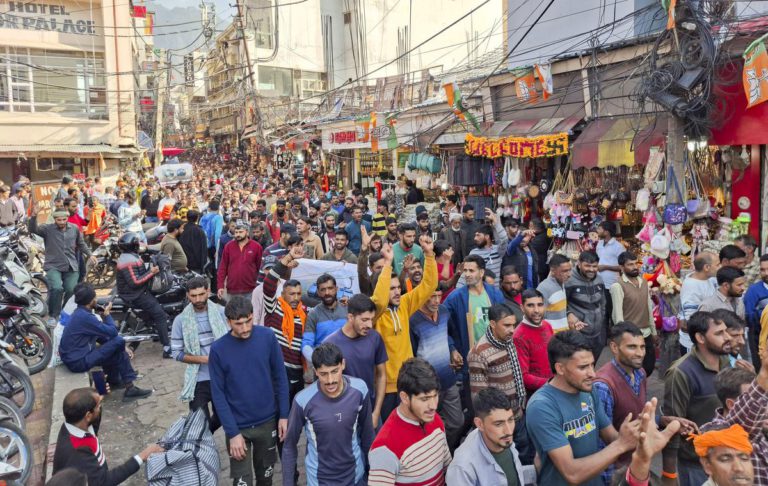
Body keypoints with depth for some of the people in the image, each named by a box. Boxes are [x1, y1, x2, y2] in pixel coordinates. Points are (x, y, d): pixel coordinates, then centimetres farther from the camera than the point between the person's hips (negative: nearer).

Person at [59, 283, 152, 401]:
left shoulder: (81, 313, 8)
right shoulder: (84, 316, -23)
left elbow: (100, 335, 13)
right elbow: (112, 332, -19)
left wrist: (122, 347, 6)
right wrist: (106, 314, -3)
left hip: (74, 356, 10)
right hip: (78, 361, -10)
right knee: (118, 342, -15)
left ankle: (114, 381, 23)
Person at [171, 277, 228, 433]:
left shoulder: (221, 312, -6)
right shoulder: (181, 320, -8)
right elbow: (176, 353, -6)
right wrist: (203, 359, -18)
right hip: (198, 381, -2)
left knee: (221, 418, 19)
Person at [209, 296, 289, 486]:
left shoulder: (267, 337, -11)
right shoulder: (218, 349, -15)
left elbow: (280, 377, -3)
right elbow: (218, 394, -10)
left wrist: (284, 415, -4)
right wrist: (232, 433, -13)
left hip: (268, 421, 2)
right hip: (238, 426, -2)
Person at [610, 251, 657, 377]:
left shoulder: (644, 282, 8)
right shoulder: (617, 286, -15)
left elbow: (649, 308, 15)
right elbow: (618, 315, -16)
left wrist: (654, 331, 17)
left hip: (646, 334, 7)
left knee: (649, 366, 15)